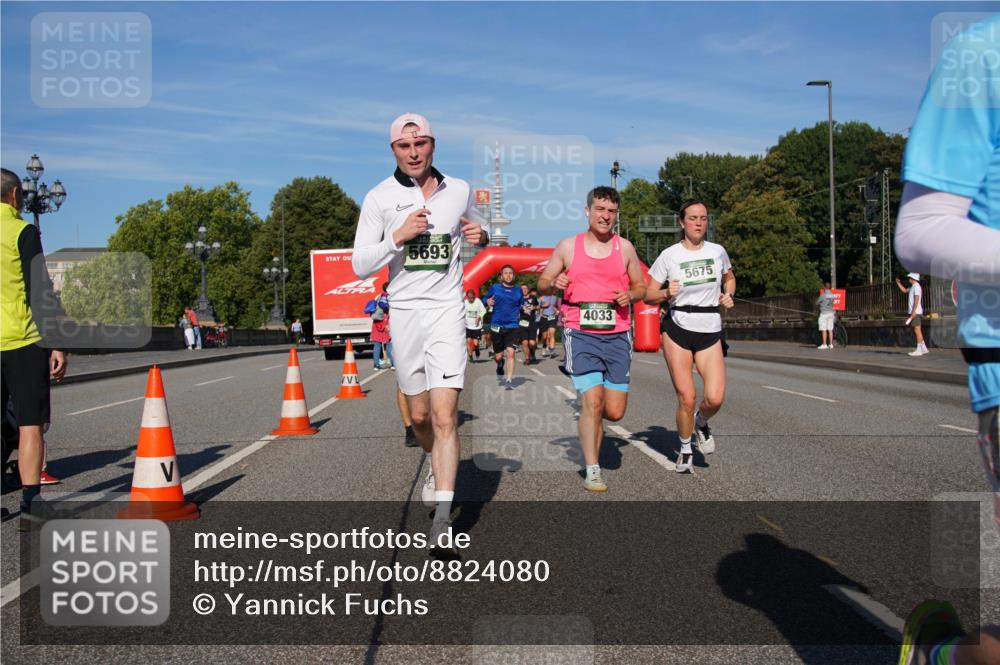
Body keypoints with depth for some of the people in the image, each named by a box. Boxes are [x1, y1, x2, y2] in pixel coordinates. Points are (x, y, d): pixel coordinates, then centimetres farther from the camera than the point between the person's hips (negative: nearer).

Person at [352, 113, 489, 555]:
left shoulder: (459, 190, 6)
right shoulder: (380, 198, 0)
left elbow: (475, 231, 25)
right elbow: (360, 266, -2)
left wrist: (480, 236, 0)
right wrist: (398, 237, -17)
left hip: (447, 311, -1)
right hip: (404, 312, 1)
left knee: (444, 416, -13)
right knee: (419, 416, 11)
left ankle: (442, 519, -11)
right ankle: (436, 466, 44)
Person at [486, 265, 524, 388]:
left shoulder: (518, 290, 8)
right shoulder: (495, 288, 3)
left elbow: (521, 304, 20)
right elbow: (486, 299, 11)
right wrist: (488, 302, -11)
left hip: (513, 326, 0)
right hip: (497, 325, 0)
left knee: (510, 353, -15)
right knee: (498, 356, 6)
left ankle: (509, 380, -12)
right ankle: (500, 365, 43)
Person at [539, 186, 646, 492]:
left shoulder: (625, 247, 9)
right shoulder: (568, 246, 5)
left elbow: (640, 287, 17)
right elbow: (542, 283, 11)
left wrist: (630, 295, -6)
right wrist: (553, 283, -12)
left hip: (617, 335, 2)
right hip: (581, 333, -2)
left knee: (615, 411, 1)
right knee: (593, 401, -14)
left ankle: (588, 415, 36)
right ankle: (592, 471, -1)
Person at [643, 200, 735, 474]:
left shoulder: (718, 251, 5)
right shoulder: (669, 255, -3)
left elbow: (729, 279, 25)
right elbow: (648, 296, 1)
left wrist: (728, 295, 4)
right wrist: (666, 293, -19)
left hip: (710, 331, 2)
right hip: (677, 330, -2)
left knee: (715, 398, -13)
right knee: (686, 397, -6)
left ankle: (701, 423, 24)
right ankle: (685, 450, 19)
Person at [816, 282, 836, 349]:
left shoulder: (823, 295, -13)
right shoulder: (832, 295, 3)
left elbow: (817, 303, -2)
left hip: (824, 313, -6)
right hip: (831, 313, 6)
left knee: (824, 330, -4)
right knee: (830, 329, 7)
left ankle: (824, 344, -5)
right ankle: (831, 344, 9)